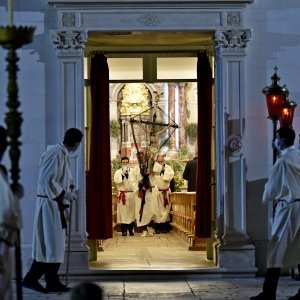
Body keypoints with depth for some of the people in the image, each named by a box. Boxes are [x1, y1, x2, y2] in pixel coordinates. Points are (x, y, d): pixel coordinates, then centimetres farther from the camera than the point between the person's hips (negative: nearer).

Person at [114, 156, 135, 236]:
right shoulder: (118, 172, 6)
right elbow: (116, 180, -11)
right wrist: (123, 174, -16)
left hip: (131, 194, 1)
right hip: (122, 194, -1)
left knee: (131, 211, 4)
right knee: (123, 212, -3)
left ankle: (131, 230, 12)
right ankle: (124, 230, 2)